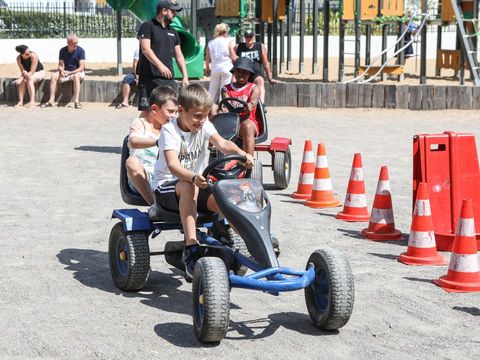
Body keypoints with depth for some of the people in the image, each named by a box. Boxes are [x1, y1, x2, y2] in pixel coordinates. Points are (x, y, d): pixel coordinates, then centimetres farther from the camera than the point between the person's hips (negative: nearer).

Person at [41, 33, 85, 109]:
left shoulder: (80, 51, -11)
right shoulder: (63, 51, 0)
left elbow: (81, 67, -17)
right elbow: (60, 65, 3)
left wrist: (70, 72, -29)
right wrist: (62, 71, -21)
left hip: (78, 72, -4)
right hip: (66, 72, 4)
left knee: (76, 76, -38)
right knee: (54, 76, -21)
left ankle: (77, 101, -43)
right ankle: (51, 101, -23)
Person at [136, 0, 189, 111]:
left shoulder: (173, 32, 19)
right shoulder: (148, 26, -1)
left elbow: (179, 56, 19)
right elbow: (145, 49, -14)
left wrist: (185, 76, 7)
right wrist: (160, 65, -27)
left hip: (169, 79, 6)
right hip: (149, 78, -6)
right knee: (147, 110, -9)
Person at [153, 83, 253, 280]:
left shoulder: (204, 126, 0)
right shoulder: (169, 131, -15)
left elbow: (222, 144, -18)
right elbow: (173, 165, -31)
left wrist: (241, 154, -41)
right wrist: (194, 178, -52)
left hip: (198, 182, 5)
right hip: (167, 186, -5)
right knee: (188, 187, -38)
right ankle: (191, 249, -42)